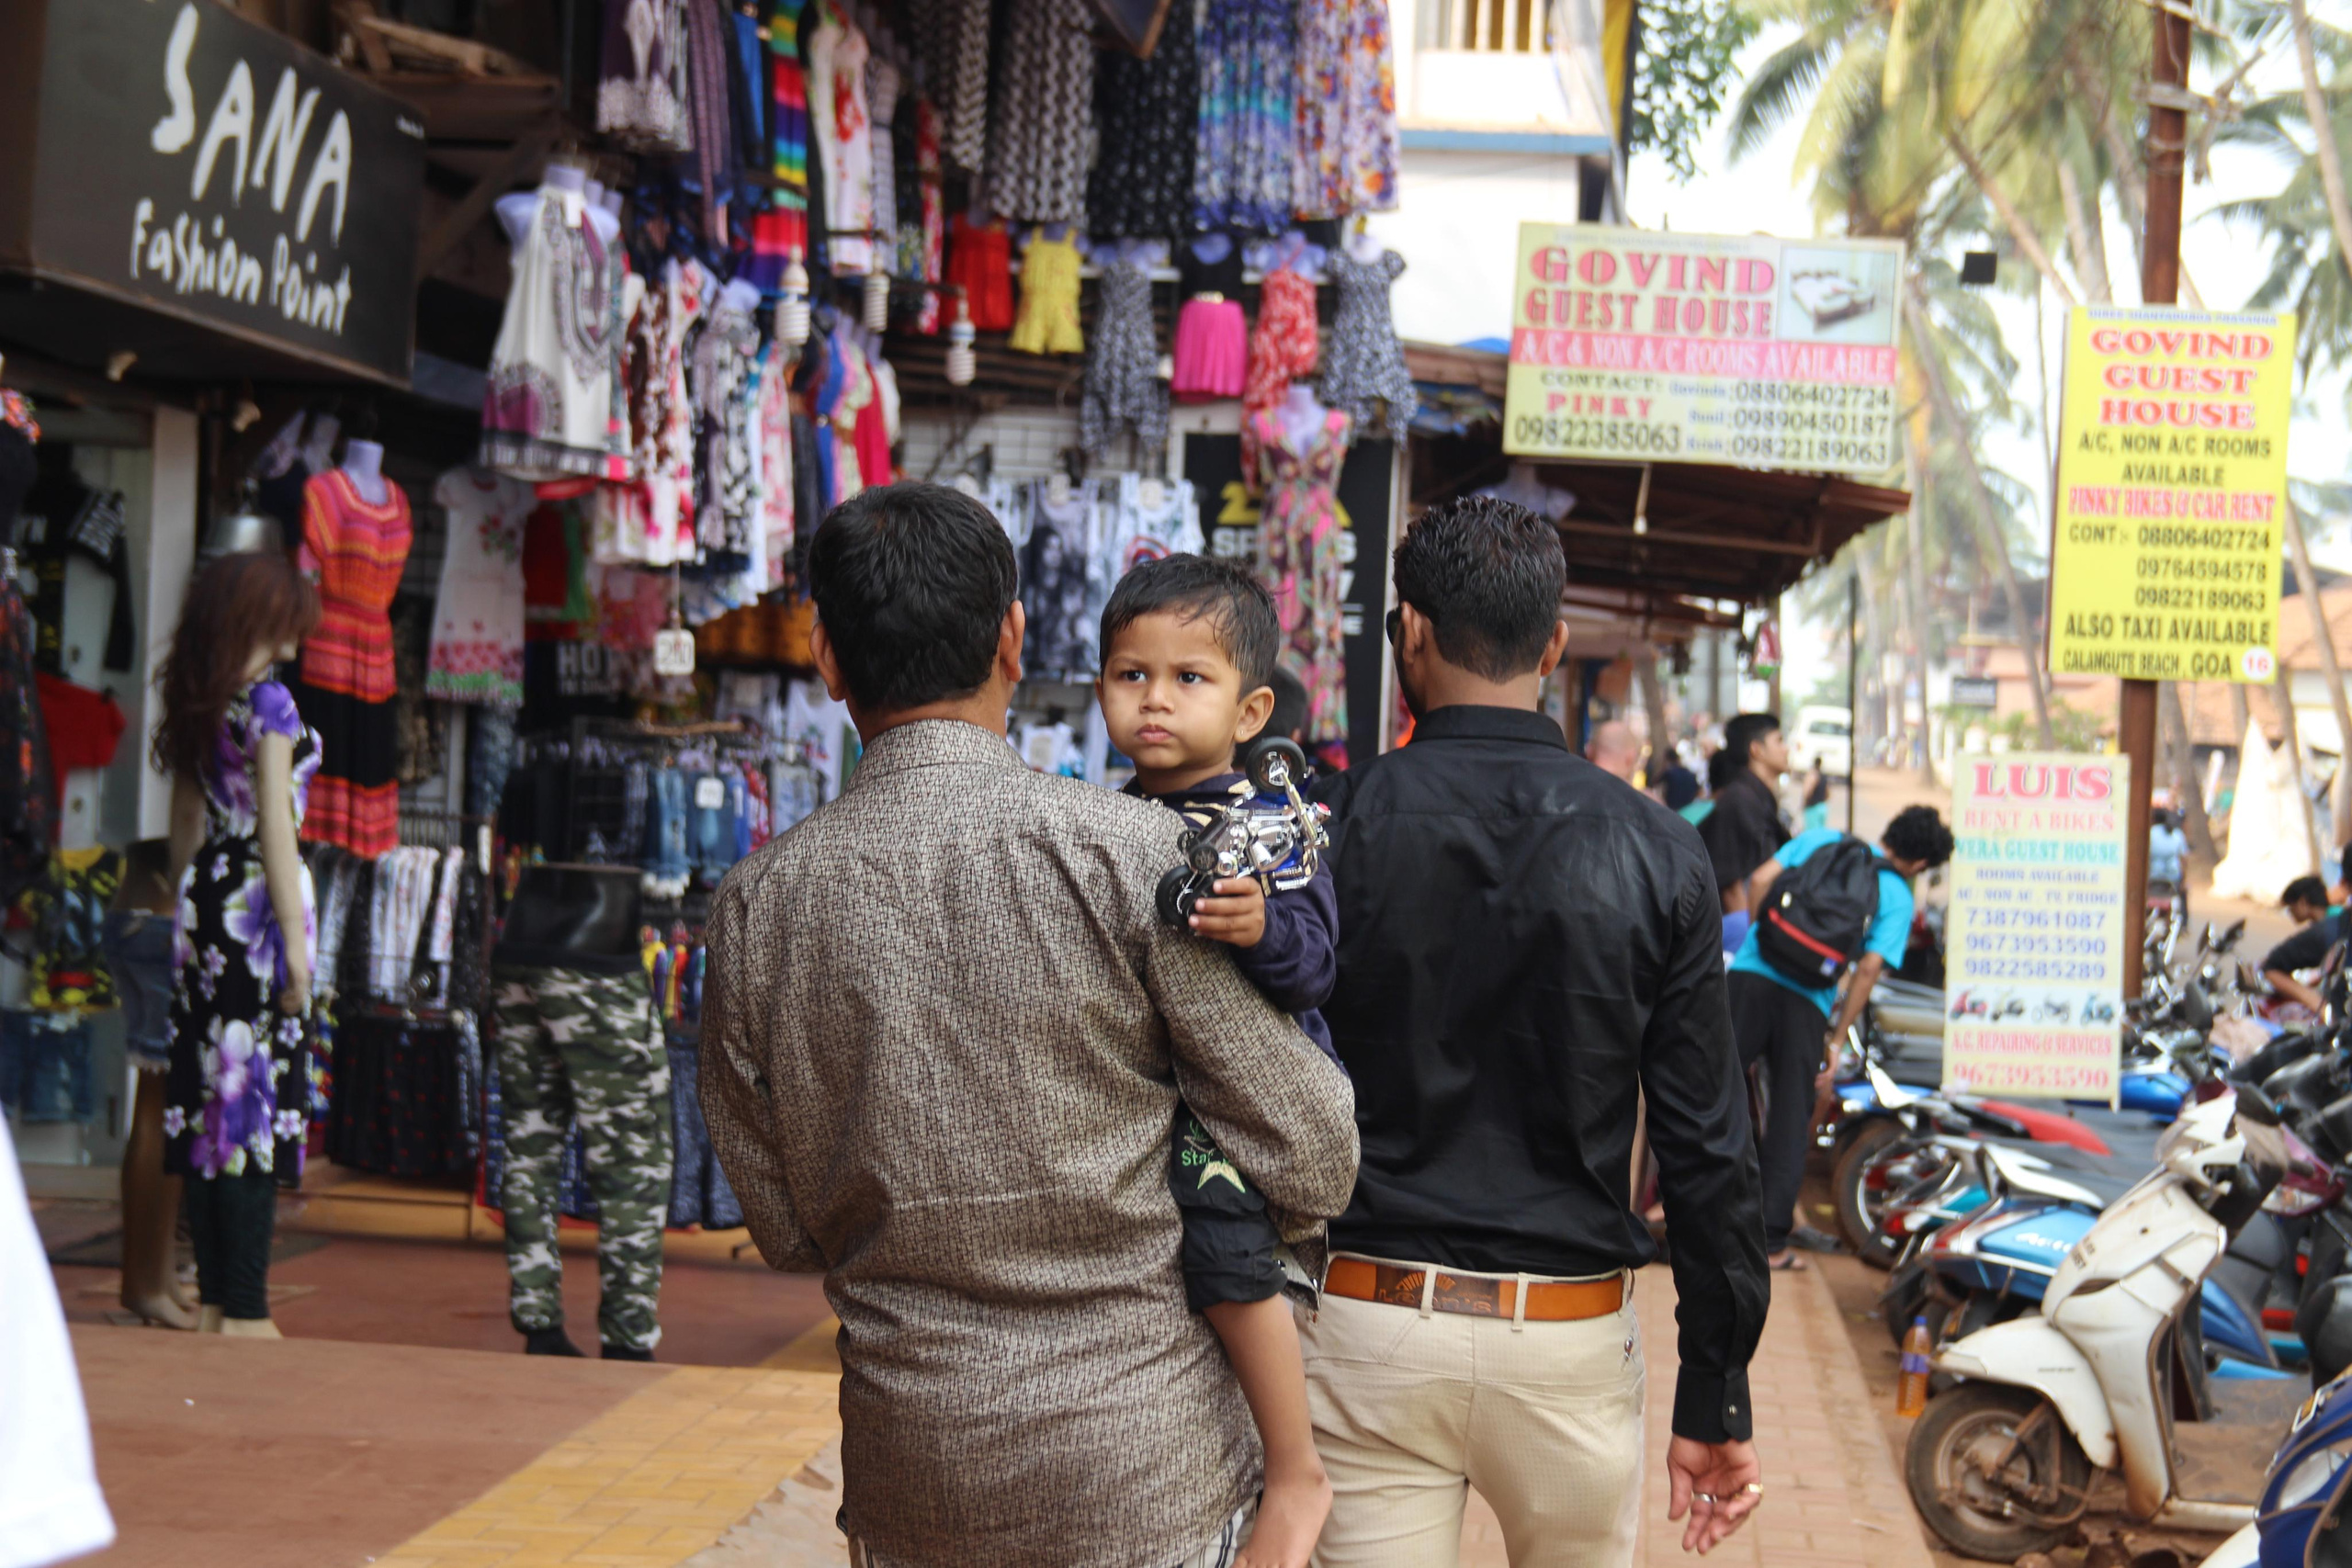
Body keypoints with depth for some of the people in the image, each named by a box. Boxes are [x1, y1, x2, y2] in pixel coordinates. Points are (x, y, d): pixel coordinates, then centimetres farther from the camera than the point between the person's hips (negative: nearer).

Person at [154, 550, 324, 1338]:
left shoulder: (194, 706, 12)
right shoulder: (267, 702, -11)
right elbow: (275, 828, -14)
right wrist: (296, 941, -13)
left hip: (205, 904, 8)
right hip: (258, 904, -8)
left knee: (208, 1098, 9)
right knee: (260, 1098, -6)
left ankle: (214, 1302, 14)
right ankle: (245, 1310, -5)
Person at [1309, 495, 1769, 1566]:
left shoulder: (1327, 827, -5)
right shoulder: (1656, 854, -2)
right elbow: (1708, 1144, -1)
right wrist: (1715, 1399, 5)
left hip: (1370, 1323, -1)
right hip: (1571, 1336, 1)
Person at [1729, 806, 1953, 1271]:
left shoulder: (1821, 840, 14)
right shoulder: (1898, 898, 7)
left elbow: (1762, 878, 5)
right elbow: (1867, 969, -3)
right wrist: (1836, 1040, 1)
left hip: (1752, 973, 2)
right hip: (1807, 1002, -2)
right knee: (1790, 1123, 8)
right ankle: (1773, 1241, 9)